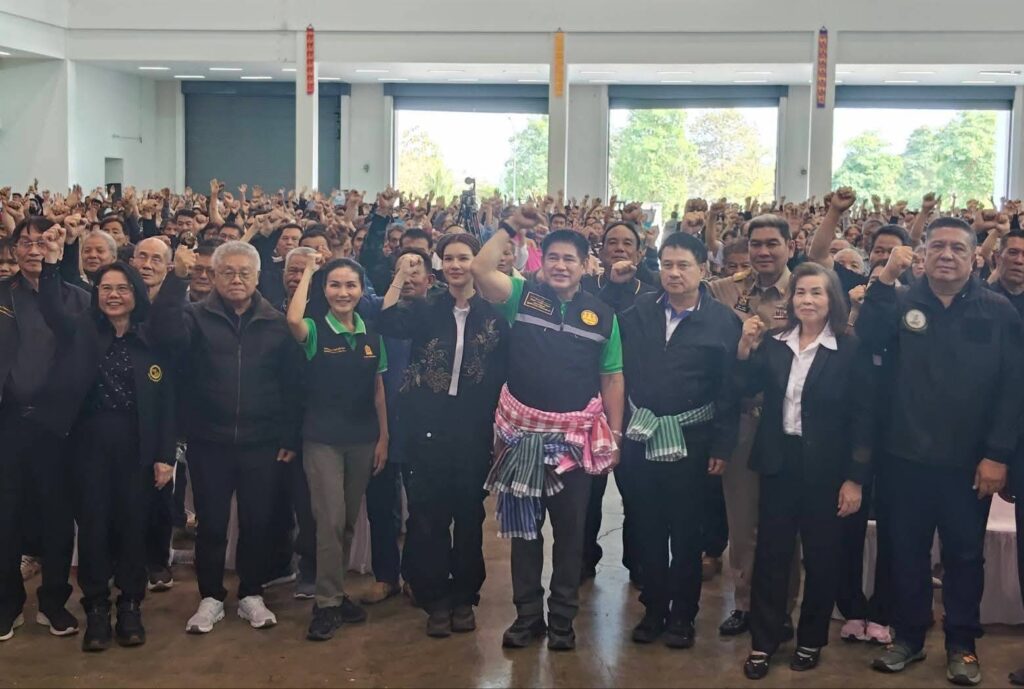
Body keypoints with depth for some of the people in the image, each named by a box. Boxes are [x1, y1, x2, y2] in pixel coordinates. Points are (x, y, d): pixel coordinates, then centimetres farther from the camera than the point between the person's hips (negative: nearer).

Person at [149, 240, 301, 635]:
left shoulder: (276, 323, 3)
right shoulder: (197, 316, 1)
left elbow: (291, 384, 2)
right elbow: (165, 333, -22)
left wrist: (290, 437, -3)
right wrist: (178, 278, -29)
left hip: (261, 442, 1)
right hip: (209, 441, 0)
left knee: (258, 523, 9)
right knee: (211, 523, 8)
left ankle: (251, 595, 25)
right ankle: (211, 598, 23)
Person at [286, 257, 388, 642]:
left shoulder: (371, 335, 5)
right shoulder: (315, 331, -5)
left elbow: (378, 389, 9)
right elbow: (293, 319, -30)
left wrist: (383, 438, 5)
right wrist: (307, 272, -16)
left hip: (362, 439, 4)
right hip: (322, 438, -4)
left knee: (349, 521, 12)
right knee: (330, 520, -9)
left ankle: (336, 592, 26)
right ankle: (327, 604, 0)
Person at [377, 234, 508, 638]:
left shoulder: (493, 314, 2)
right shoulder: (425, 309, 5)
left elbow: (504, 374, 2)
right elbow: (386, 325, -14)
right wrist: (401, 277, -16)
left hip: (474, 429, 0)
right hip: (428, 427, 0)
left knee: (469, 513, 9)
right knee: (429, 514, 3)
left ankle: (464, 597, 23)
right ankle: (436, 599, 15)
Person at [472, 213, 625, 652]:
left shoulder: (602, 315, 1)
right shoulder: (522, 296, -1)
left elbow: (612, 378, 4)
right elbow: (481, 270, -16)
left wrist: (615, 434, 2)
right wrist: (512, 226, -16)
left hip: (576, 436, 0)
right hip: (524, 432, 0)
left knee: (570, 530, 10)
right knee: (525, 527, 11)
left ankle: (563, 619, 23)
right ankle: (527, 615, 24)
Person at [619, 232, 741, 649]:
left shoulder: (722, 321, -7)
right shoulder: (638, 311, 2)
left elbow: (729, 390, -8)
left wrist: (722, 446, -9)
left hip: (690, 441, -3)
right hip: (641, 437, 3)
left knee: (686, 531, 9)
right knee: (648, 529, 12)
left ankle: (683, 613, 22)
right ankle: (653, 607, 26)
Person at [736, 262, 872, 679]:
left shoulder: (849, 350, -6)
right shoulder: (773, 344, 4)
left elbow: (861, 417, -7)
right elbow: (746, 389, -1)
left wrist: (855, 478, -10)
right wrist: (745, 348, -14)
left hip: (825, 467, -2)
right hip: (778, 461, 3)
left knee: (821, 556, 9)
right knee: (770, 553, 6)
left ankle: (811, 640, 26)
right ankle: (762, 643, 16)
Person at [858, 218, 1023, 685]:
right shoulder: (903, 303, 2)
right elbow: (867, 340, -17)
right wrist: (886, 279, -25)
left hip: (969, 461, -1)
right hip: (907, 457, 1)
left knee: (964, 556, 11)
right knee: (907, 553, 12)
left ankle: (962, 644, 25)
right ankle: (909, 637, 27)